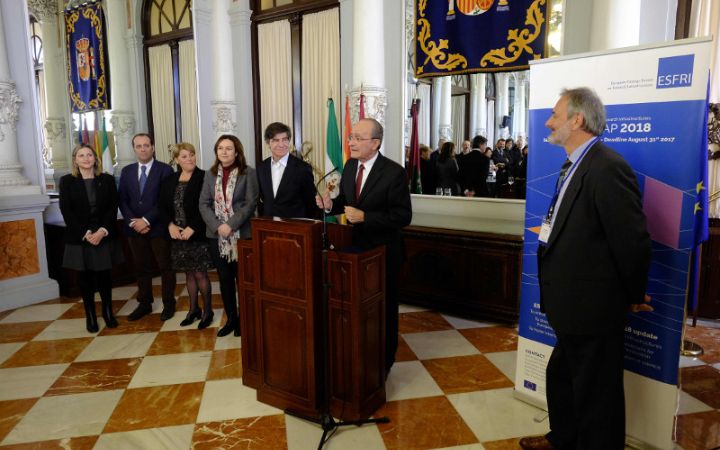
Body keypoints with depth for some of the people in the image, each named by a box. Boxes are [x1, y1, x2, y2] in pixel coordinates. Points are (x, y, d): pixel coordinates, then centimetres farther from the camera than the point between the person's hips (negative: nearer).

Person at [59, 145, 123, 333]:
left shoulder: (107, 180, 4)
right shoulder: (67, 181, 1)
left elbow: (113, 208, -1)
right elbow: (66, 211, -5)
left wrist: (103, 231, -14)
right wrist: (85, 233, -14)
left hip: (104, 236, 1)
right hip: (79, 238, 0)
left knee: (105, 275, 5)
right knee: (85, 277, 6)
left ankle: (108, 311, 20)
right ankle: (90, 315, 17)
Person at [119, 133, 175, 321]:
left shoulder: (165, 170, -4)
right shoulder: (126, 171, 11)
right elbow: (122, 200, 7)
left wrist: (147, 220, -15)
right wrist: (132, 222, -7)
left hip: (158, 227, -4)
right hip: (134, 228, 4)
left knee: (165, 267, 4)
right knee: (141, 268, 12)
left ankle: (169, 304, 16)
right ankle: (144, 304, 23)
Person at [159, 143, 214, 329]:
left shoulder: (203, 177, -8)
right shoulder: (169, 181, 9)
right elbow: (163, 206, 9)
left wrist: (192, 228, -18)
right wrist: (171, 225, -8)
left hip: (198, 234, -5)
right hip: (178, 235, 5)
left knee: (200, 273, 0)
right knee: (189, 273, 14)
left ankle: (207, 311, 16)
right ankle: (193, 309, 27)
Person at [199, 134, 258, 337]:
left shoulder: (248, 173, -4)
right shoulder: (210, 174, 9)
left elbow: (251, 203, -9)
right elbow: (203, 204, 4)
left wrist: (231, 225, -16)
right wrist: (218, 226, -11)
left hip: (242, 235, -4)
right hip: (217, 235, 4)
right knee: (225, 279, 11)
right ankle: (231, 319, 25)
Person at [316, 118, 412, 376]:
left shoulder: (394, 172, -20)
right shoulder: (350, 165, 1)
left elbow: (403, 217, -22)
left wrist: (364, 216, -28)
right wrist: (331, 204, -9)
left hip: (383, 251, -6)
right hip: (355, 246, 6)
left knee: (384, 307, 11)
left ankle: (383, 362, 31)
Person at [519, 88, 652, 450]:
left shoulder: (607, 168, -22)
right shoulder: (574, 166, 9)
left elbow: (632, 240, -22)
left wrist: (634, 295, -10)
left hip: (591, 308, -10)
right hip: (573, 308, 11)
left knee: (595, 394, 9)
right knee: (561, 378, 27)